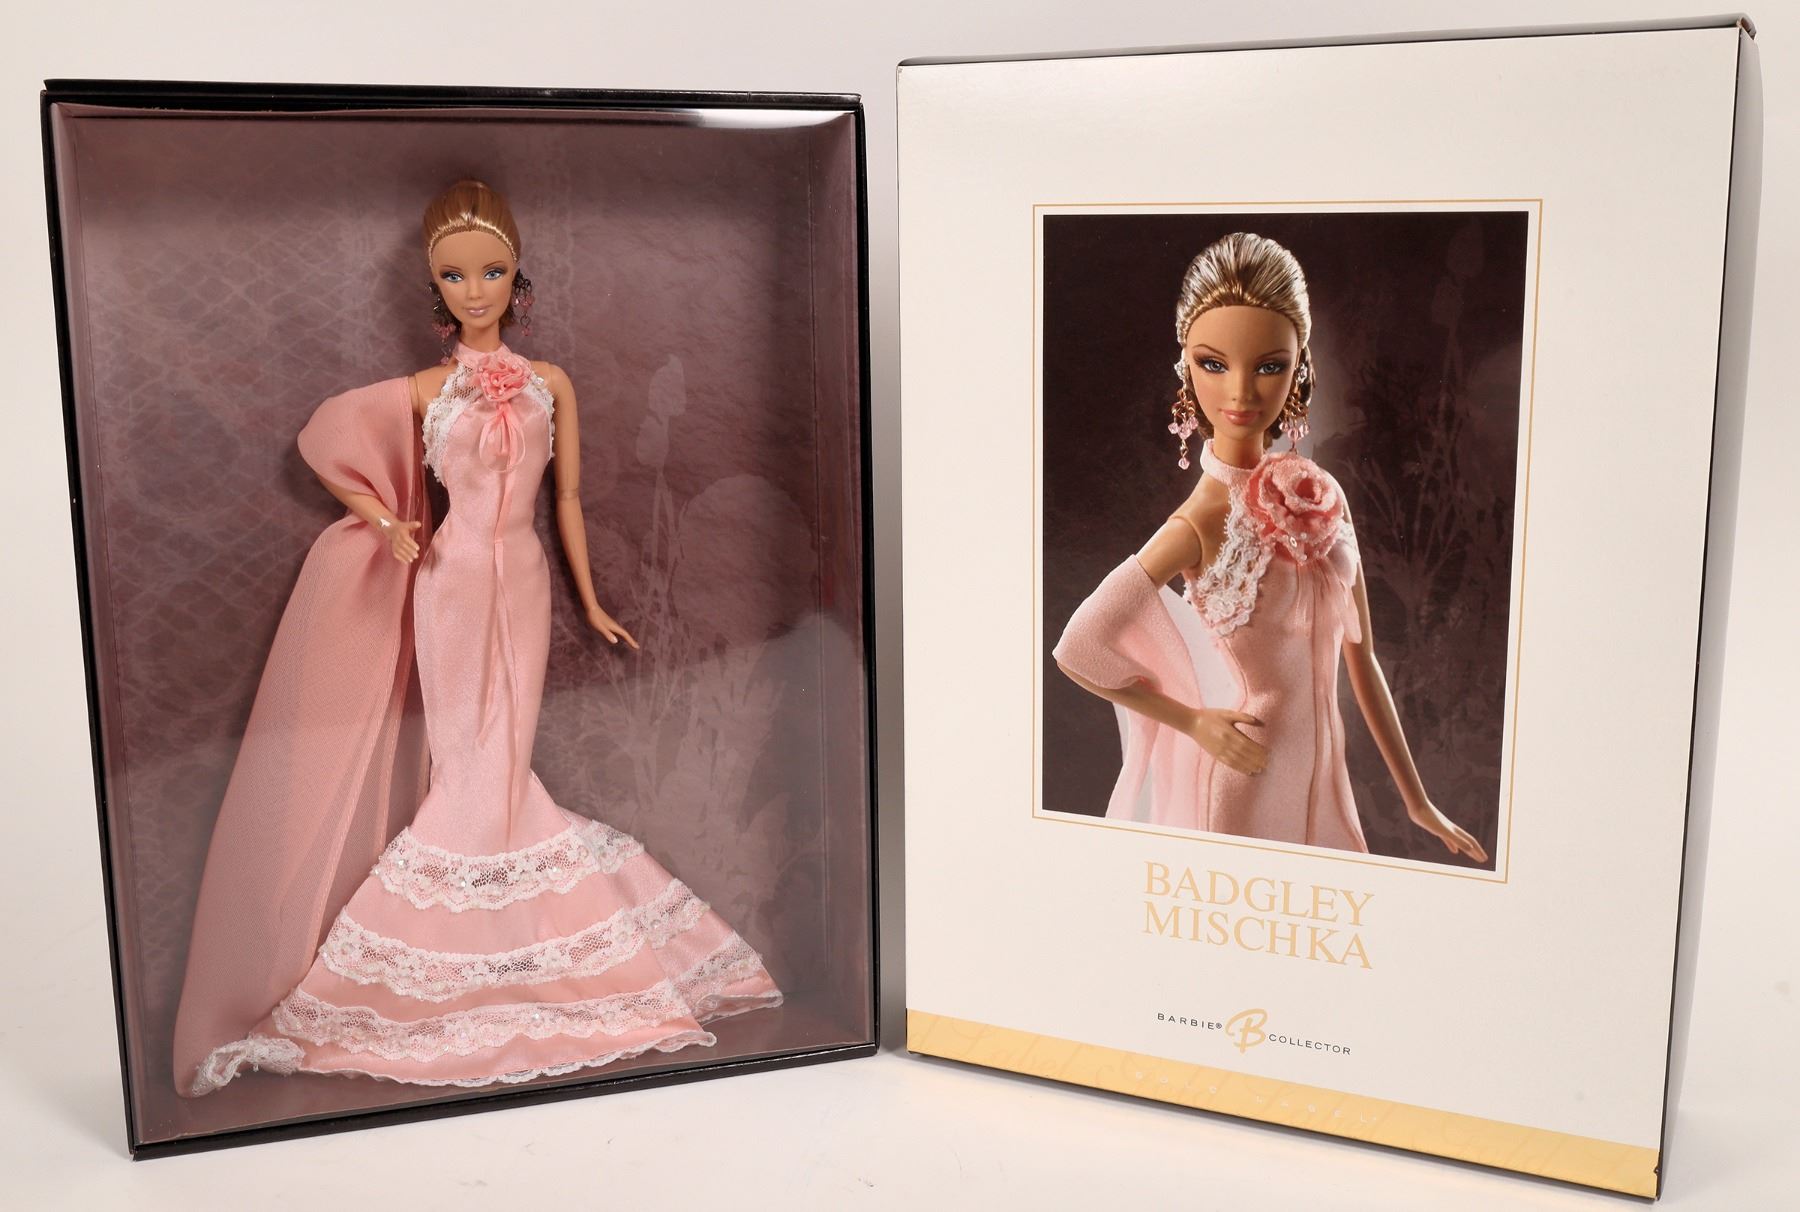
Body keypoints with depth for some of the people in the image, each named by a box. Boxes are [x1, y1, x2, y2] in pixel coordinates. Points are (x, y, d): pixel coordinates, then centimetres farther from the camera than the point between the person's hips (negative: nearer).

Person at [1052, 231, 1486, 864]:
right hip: (1244, 779, -5)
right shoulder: (1203, 521, -19)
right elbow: (1078, 649, -18)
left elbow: (1360, 658, 5)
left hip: (1319, 772, 6)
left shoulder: (1320, 496, -2)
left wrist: (1416, 800, 9)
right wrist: (1193, 721, -8)